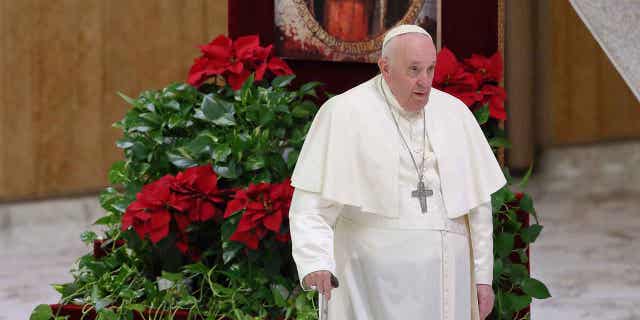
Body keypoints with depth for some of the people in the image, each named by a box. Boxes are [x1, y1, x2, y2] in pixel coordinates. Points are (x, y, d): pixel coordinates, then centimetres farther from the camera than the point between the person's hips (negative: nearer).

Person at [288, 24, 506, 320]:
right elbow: (312, 205, -9)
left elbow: (477, 202, 15)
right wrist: (315, 262, -24)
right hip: (377, 284, -4)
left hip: (445, 281, 4)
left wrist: (483, 276, 12)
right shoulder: (343, 115, -6)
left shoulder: (454, 113, 9)